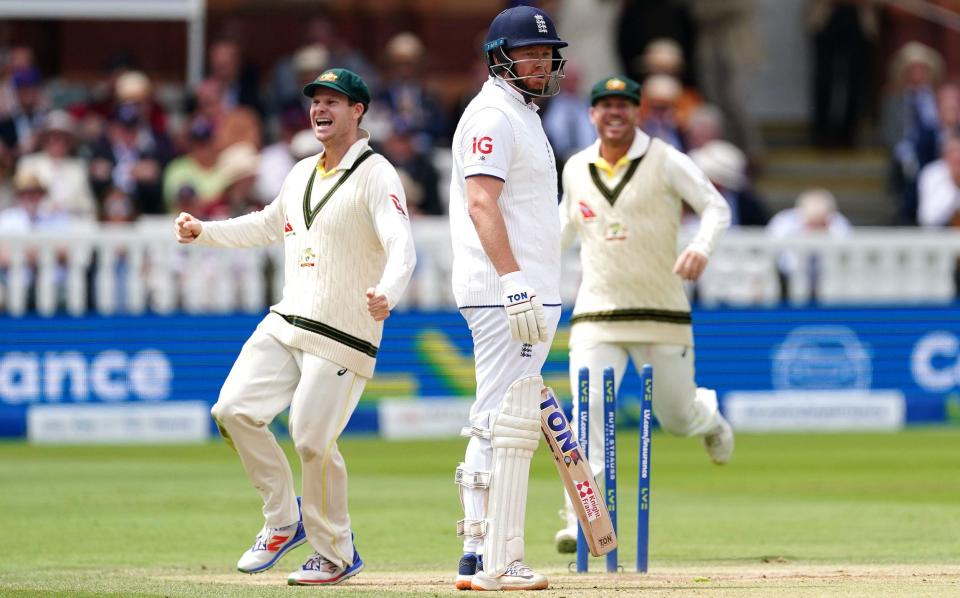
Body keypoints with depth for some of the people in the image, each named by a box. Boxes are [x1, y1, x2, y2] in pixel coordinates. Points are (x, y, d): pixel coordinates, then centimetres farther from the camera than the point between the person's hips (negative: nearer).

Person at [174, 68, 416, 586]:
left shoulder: (375, 175, -11)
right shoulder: (301, 174, 14)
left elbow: (402, 246, -24)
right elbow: (269, 225, 33)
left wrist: (387, 293, -44)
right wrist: (204, 232, 23)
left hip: (343, 335, -7)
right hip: (286, 324, 8)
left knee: (313, 439, -12)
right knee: (234, 409, -4)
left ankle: (336, 554, 8)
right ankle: (283, 522, 12)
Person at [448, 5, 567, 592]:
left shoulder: (525, 117, 21)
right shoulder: (493, 114, -10)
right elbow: (481, 203, -21)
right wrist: (515, 284, -29)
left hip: (526, 293, 11)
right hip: (507, 294, -11)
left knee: (495, 425, 12)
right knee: (510, 422, -12)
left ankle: (478, 554, 15)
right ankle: (498, 563, -13)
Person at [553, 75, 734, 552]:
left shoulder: (665, 161, -5)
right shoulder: (576, 169, 7)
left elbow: (716, 207, -5)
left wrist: (701, 246, -25)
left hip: (662, 313, -2)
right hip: (596, 314, 2)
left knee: (677, 418, 6)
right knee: (588, 411, -16)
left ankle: (709, 414, 45)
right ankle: (582, 522, -18)